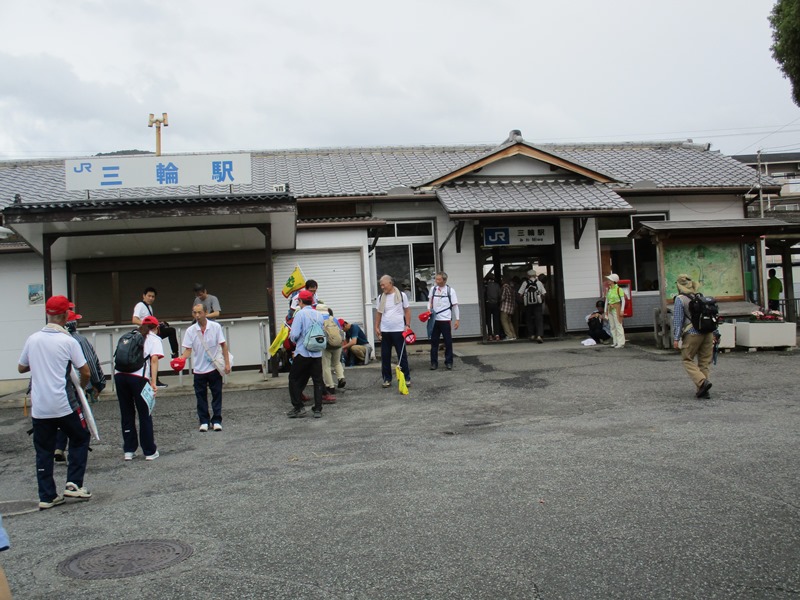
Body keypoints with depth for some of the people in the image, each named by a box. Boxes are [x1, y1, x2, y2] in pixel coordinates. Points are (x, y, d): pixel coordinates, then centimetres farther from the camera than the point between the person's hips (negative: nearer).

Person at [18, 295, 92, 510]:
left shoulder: (32, 339, 3)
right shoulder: (68, 341, -10)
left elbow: (21, 368, 16)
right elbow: (85, 373, -8)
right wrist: (82, 388, 11)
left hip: (39, 407, 4)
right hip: (64, 405, -4)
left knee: (43, 451, 11)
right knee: (80, 439, 16)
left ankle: (47, 496, 13)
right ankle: (74, 484, 9)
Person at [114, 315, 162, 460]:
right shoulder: (154, 338, 13)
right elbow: (154, 359, -4)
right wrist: (153, 382, -10)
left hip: (119, 374, 4)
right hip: (139, 376, -4)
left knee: (126, 413, 15)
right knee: (145, 414, 7)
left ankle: (128, 450, 21)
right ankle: (150, 451, 14)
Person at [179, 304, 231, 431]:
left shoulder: (215, 327, -6)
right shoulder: (190, 331, -3)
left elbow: (223, 345, -2)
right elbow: (188, 349, -6)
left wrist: (227, 363, -6)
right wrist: (181, 359, -26)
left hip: (214, 367, -1)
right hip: (199, 369, 1)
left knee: (217, 395, 3)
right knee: (201, 396, 6)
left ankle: (216, 421, 11)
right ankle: (204, 421, 16)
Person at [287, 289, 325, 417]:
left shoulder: (300, 314, -10)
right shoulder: (319, 315, 6)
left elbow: (294, 334, -15)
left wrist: (292, 337, 6)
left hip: (303, 353, -4)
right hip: (317, 353, 5)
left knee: (294, 379, 10)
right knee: (318, 381, 10)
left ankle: (298, 408, 6)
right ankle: (318, 409, 9)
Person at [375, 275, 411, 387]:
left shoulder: (401, 295, -2)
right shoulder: (381, 297, 7)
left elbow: (407, 311, 0)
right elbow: (379, 313, 12)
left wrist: (407, 325, -7)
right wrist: (376, 327, 5)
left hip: (398, 330, -3)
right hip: (385, 331, 3)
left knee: (402, 355, 3)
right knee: (385, 356, 5)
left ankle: (406, 378, 12)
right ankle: (387, 379, 15)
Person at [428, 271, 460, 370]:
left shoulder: (450, 290, -5)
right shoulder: (433, 289, 4)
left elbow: (455, 305, -2)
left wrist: (457, 319, -5)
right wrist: (429, 310, -4)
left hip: (445, 320, -3)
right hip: (434, 319, 3)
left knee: (448, 342, 3)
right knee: (434, 341, 5)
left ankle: (448, 362, 13)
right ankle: (434, 362, 12)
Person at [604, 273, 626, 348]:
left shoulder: (619, 289, -8)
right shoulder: (608, 290, 12)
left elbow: (623, 300, -8)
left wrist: (622, 310, -13)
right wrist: (605, 310, 15)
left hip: (616, 308, -7)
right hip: (610, 309, 7)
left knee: (618, 325, -6)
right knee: (612, 326, 9)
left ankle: (621, 343, -2)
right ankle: (615, 342, 16)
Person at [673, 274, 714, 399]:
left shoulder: (680, 299, -4)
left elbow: (677, 320, -9)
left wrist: (676, 338, -8)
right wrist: (714, 333, 20)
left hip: (693, 334, -6)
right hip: (708, 332, 6)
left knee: (687, 360, 6)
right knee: (705, 361, 9)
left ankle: (702, 382, -13)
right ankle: (702, 391, 10)